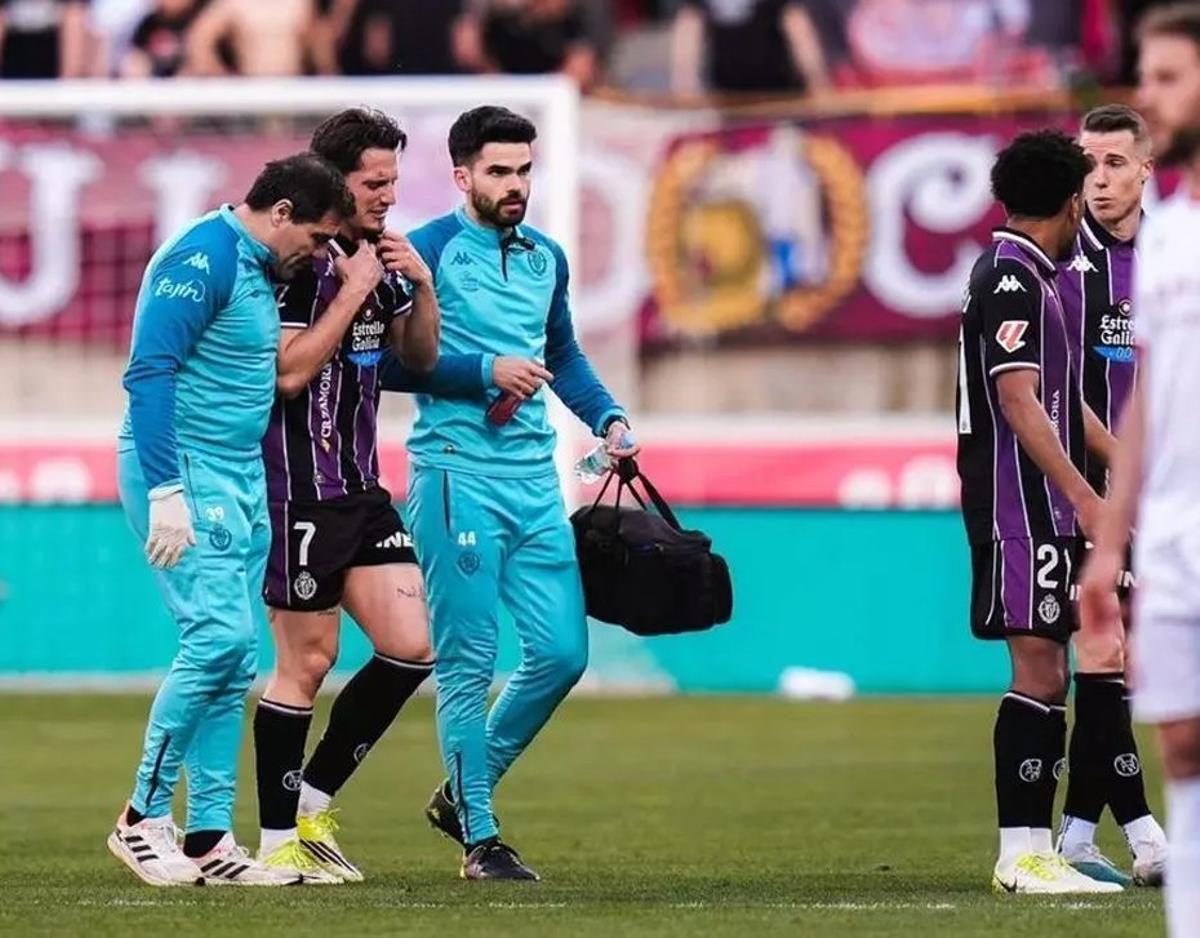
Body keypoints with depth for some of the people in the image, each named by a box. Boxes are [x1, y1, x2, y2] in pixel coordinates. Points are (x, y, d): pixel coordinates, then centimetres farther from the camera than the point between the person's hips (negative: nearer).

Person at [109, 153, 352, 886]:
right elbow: (150, 374, -20)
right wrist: (165, 492, -23)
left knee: (235, 660, 6)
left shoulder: (258, 271, 15)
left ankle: (209, 839, 9)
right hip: (186, 470, -10)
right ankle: (144, 818, -6)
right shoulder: (202, 260, -14)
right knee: (219, 635, -16)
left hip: (242, 480, 10)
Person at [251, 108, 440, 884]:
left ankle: (313, 803, 14)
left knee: (410, 649, 2)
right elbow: (288, 370, -22)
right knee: (307, 663, -3)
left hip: (361, 487, 8)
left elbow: (420, 357, 18)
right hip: (299, 491, -8)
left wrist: (421, 286, 1)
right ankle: (278, 842, 7)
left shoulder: (379, 256, 10)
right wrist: (353, 292, -20)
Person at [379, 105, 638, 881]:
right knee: (468, 663, -3)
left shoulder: (546, 257, 15)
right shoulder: (429, 251, -5)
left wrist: (609, 419, 13)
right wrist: (486, 371, -15)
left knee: (562, 653, 3)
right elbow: (390, 359, -10)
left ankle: (463, 793, 21)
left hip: (535, 477, 6)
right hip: (458, 475, -6)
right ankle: (480, 837, 6)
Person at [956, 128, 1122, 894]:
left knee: (1047, 674, 10)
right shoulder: (1012, 281, -14)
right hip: (1020, 506, -10)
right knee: (1038, 672, -10)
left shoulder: (1029, 278, 17)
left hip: (1045, 511, 10)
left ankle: (1034, 848, 12)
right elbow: (1019, 402, -21)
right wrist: (1085, 495, -25)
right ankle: (1023, 853, -9)